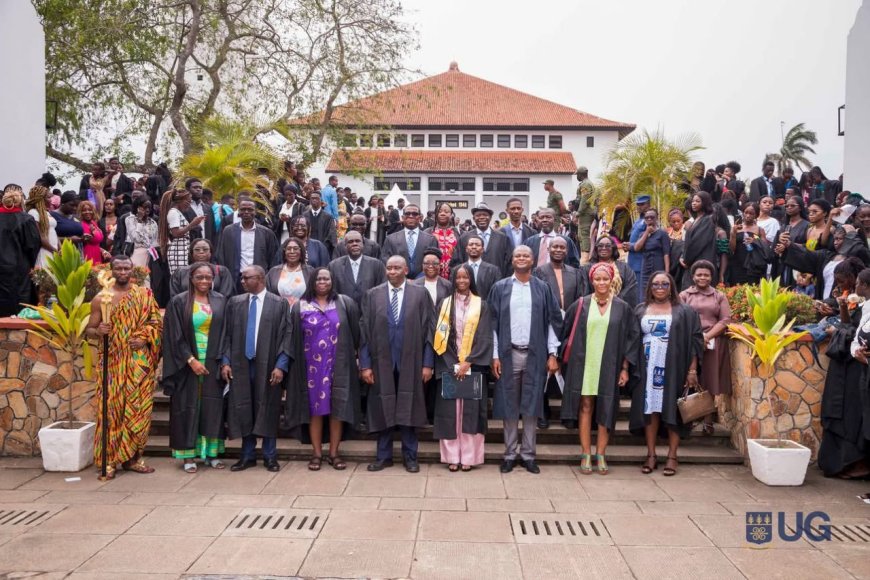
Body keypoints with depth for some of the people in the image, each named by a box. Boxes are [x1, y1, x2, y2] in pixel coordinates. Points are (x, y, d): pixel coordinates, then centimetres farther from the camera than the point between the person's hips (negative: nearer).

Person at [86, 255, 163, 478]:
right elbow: (89, 330, 5)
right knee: (111, 408, -1)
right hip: (113, 361, -1)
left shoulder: (144, 295, 7)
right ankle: (109, 459, 7)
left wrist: (145, 339, -9)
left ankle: (132, 457, 14)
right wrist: (98, 331, -17)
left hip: (139, 362, 1)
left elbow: (157, 322, 8)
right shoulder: (101, 298, 3)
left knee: (138, 409, 3)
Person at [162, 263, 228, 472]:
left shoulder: (220, 301, 5)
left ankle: (211, 451, 15)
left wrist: (223, 361, -3)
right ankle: (188, 455, 12)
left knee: (213, 408, 6)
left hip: (213, 364, 2)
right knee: (188, 407, 4)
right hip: (188, 364, -2)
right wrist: (191, 360, -14)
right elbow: (175, 336, -6)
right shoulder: (179, 302, -3)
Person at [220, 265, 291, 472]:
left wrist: (280, 365, -11)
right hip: (240, 365, 3)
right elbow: (227, 334, 9)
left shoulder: (279, 304, -1)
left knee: (268, 411, 4)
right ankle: (247, 456, 20)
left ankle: (270, 456, 17)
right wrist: (225, 362, 0)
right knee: (243, 411, 7)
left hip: (268, 366, -3)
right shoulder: (234, 303, 9)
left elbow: (285, 336, -4)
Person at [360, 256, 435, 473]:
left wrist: (427, 363, -4)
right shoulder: (372, 295, 4)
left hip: (410, 362, -1)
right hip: (381, 362, 1)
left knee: (408, 410, 6)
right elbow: (365, 331, 2)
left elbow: (428, 329, 0)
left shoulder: (420, 294, 2)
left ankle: (410, 457, 19)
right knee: (383, 410, 8)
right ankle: (384, 456, 21)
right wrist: (365, 364, -3)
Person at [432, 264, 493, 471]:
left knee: (470, 410, 0)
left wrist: (468, 362, -13)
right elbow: (439, 336, 1)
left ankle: (468, 456, 5)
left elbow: (484, 337, -2)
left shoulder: (481, 305, 4)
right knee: (449, 410, 0)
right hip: (448, 366, 1)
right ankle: (452, 456, 5)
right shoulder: (444, 303, 7)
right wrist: (454, 365, -8)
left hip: (473, 366, -1)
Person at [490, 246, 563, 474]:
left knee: (531, 406, 5)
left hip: (535, 355, 0)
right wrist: (495, 355, -3)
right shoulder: (500, 288, 4)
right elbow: (493, 323, 3)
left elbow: (553, 321, 5)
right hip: (508, 354, 0)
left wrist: (552, 354, -1)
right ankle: (509, 454, 15)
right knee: (509, 406, 5)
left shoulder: (542, 289, 5)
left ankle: (528, 455, 14)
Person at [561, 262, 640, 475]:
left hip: (609, 367, 0)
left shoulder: (622, 308, 2)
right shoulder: (580, 305, 1)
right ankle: (586, 454, 9)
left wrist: (625, 368, -1)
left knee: (605, 409, 4)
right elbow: (566, 332, 10)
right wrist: (567, 356, 5)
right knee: (585, 407, 2)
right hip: (584, 365, 0)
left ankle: (601, 455, 14)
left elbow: (632, 337, 3)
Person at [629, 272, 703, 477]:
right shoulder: (640, 311, 10)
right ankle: (651, 455, 8)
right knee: (649, 408, 2)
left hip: (674, 368, -2)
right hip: (648, 368, 2)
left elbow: (694, 341, -1)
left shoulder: (684, 312, 3)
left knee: (672, 409, 0)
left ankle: (672, 456, 6)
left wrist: (692, 370, -8)